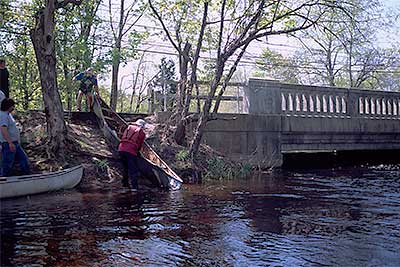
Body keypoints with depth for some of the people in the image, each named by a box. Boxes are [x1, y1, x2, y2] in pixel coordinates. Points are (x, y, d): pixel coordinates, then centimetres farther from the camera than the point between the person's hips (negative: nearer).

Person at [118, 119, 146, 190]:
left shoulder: (129, 127, 22)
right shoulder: (142, 132, 11)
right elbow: (140, 145, 13)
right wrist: (137, 151, 32)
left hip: (121, 149, 5)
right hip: (131, 151, -5)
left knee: (125, 168, 23)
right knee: (133, 170, -3)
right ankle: (134, 186, -12)